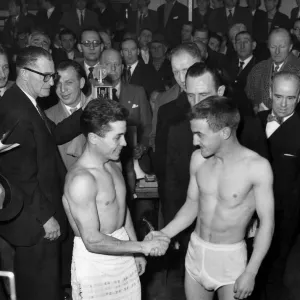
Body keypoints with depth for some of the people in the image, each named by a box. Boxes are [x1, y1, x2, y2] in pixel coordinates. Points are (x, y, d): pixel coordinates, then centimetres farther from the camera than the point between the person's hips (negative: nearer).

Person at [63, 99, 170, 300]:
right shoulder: (81, 179, -25)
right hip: (95, 260, -7)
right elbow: (92, 241, -25)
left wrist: (137, 252, 15)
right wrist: (143, 247, -20)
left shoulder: (114, 164, 2)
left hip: (122, 250, 7)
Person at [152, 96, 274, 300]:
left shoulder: (257, 167, -19)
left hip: (230, 257, -4)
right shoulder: (199, 158, -6)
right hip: (196, 251, 4)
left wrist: (250, 273, -14)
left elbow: (267, 222, -13)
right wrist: (164, 234, -6)